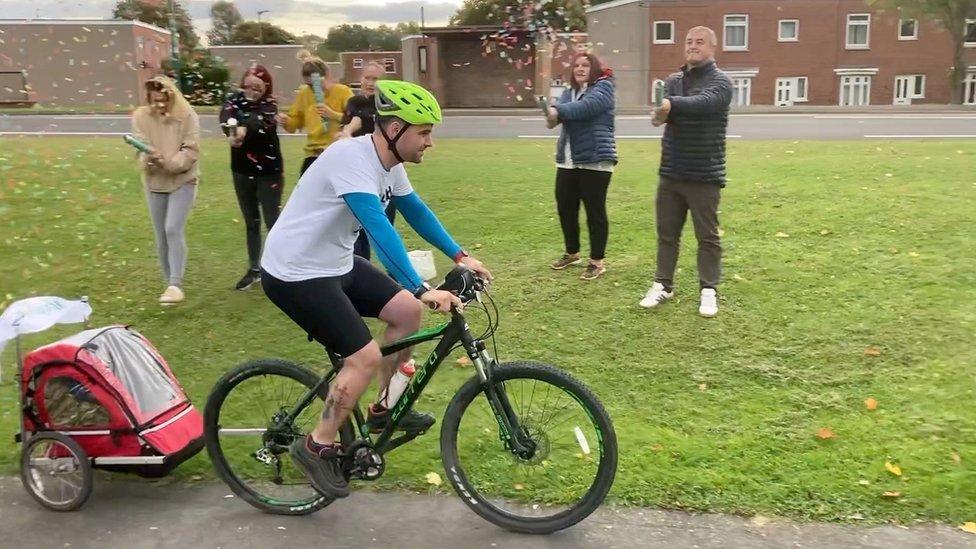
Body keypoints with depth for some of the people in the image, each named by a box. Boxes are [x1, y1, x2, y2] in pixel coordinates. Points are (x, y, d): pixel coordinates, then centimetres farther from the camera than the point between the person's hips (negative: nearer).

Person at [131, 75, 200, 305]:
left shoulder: (187, 116, -10)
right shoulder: (140, 116, -3)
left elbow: (191, 150, -14)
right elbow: (141, 148, -7)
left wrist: (169, 162, -29)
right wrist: (150, 158, -30)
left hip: (183, 181, -3)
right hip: (154, 183, 3)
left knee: (174, 230, -17)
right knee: (161, 236, 8)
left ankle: (176, 285, -14)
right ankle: (169, 283, 21)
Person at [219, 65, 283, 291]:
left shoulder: (269, 105, -7)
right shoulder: (235, 100, 0)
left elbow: (260, 121, -31)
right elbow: (225, 117, -22)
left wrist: (244, 128, -53)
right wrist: (231, 132, -45)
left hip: (268, 171, -4)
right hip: (242, 171, 4)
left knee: (273, 221, -4)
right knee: (251, 223, 13)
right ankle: (254, 269, 25)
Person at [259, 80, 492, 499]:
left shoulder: (389, 164, 1)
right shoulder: (353, 159, -27)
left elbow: (416, 212, 14)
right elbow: (380, 230, -38)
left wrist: (460, 256, 9)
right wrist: (421, 289, -44)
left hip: (336, 263, 9)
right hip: (295, 274, -9)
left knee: (406, 311, 5)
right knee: (365, 357, -13)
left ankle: (385, 408, 22)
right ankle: (318, 446, 7)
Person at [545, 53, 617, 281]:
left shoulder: (603, 86, -3)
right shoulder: (570, 91, 16)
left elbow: (587, 106, -22)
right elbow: (561, 108, -5)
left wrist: (559, 111, -32)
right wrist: (552, 112, -28)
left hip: (595, 160, -7)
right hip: (567, 161, 7)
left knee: (595, 211, -1)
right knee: (565, 208, 13)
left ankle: (597, 261, 9)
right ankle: (572, 253, 32)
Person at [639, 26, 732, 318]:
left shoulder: (720, 81, -5)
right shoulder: (673, 80, 11)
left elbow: (702, 103, -27)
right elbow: (667, 110, -10)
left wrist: (671, 104, -43)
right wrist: (661, 113, -34)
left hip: (704, 174, -4)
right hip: (671, 172, 4)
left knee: (707, 236, 3)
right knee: (666, 233, 10)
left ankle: (709, 290, 14)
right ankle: (663, 285, 22)